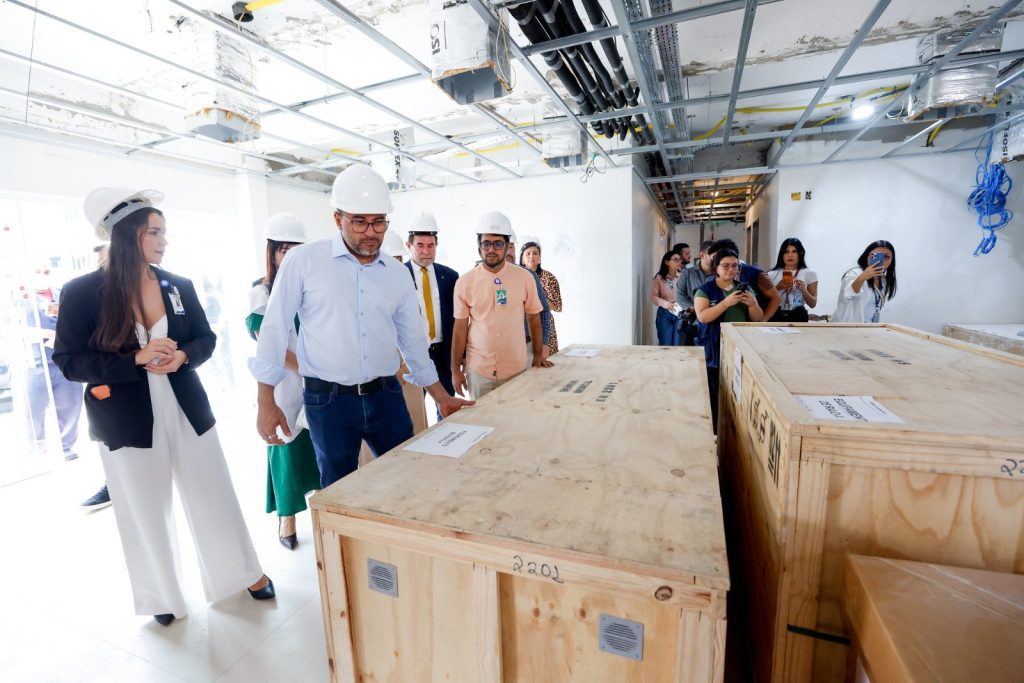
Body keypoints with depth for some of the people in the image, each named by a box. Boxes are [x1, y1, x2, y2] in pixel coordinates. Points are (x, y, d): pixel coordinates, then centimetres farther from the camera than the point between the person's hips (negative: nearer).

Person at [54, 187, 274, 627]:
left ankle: (242, 572, 30)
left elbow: (206, 339, 6)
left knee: (214, 495, 11)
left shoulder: (179, 286, 1)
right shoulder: (82, 292, -7)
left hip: (187, 409, 2)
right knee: (145, 512, 14)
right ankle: (161, 596, 37)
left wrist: (182, 356, -15)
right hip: (127, 421, -2)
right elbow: (69, 361, -8)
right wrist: (137, 358, -22)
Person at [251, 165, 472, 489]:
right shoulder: (302, 260, -6)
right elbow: (275, 328, -2)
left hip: (386, 395, 3)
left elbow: (413, 339, 10)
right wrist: (266, 402, -3)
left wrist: (442, 397, 11)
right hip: (327, 400, -3)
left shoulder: (398, 273, 4)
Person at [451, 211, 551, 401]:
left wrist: (538, 355, 8)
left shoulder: (525, 277, -3)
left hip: (516, 368, 0)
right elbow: (460, 327, 1)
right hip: (478, 369, 0)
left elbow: (533, 318, 7)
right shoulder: (464, 282, -3)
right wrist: (455, 369, 2)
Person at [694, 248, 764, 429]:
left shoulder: (744, 288, 11)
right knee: (717, 397, -2)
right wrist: (726, 302, -22)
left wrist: (752, 303, -9)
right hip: (716, 351, -4)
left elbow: (758, 319, 10)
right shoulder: (706, 289, -1)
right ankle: (716, 433, 11)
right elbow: (702, 317, -15)